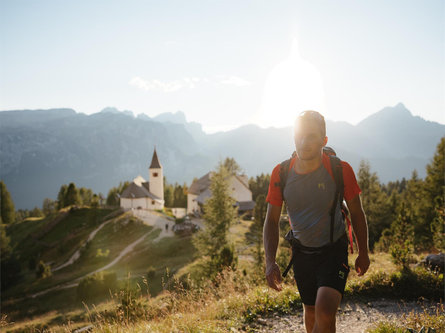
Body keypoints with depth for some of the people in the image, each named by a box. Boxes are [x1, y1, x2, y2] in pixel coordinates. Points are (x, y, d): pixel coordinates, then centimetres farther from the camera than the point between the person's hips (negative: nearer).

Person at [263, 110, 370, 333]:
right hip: (301, 253, 3)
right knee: (311, 314, 14)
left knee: (325, 312, -21)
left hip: (334, 250, -3)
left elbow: (356, 213, -1)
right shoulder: (281, 173, -11)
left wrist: (363, 253, 6)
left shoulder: (340, 170, -16)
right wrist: (270, 262, -14)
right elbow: (272, 220, -3)